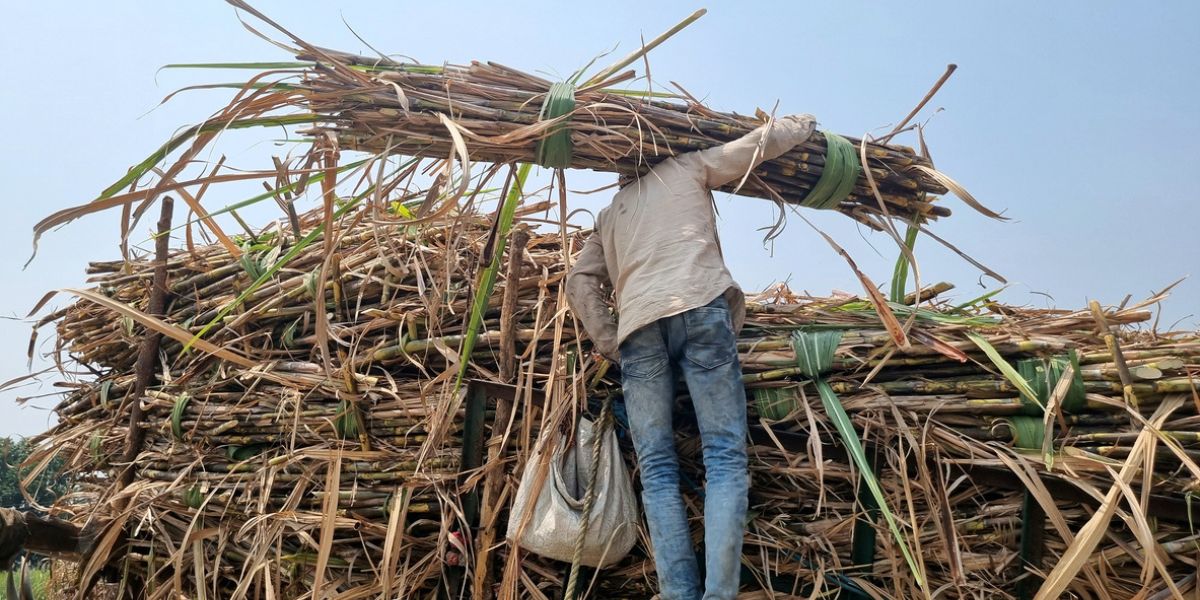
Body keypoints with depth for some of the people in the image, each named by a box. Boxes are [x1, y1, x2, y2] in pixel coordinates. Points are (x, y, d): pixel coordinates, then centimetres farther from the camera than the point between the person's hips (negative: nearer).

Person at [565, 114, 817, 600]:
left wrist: (610, 343, 17)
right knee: (725, 457, -5)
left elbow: (580, 281, 21)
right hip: (699, 308, -3)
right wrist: (804, 123, 46)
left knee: (657, 468, 3)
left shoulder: (610, 213, 33)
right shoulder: (685, 168, 26)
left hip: (637, 324, 3)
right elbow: (762, 141, 28)